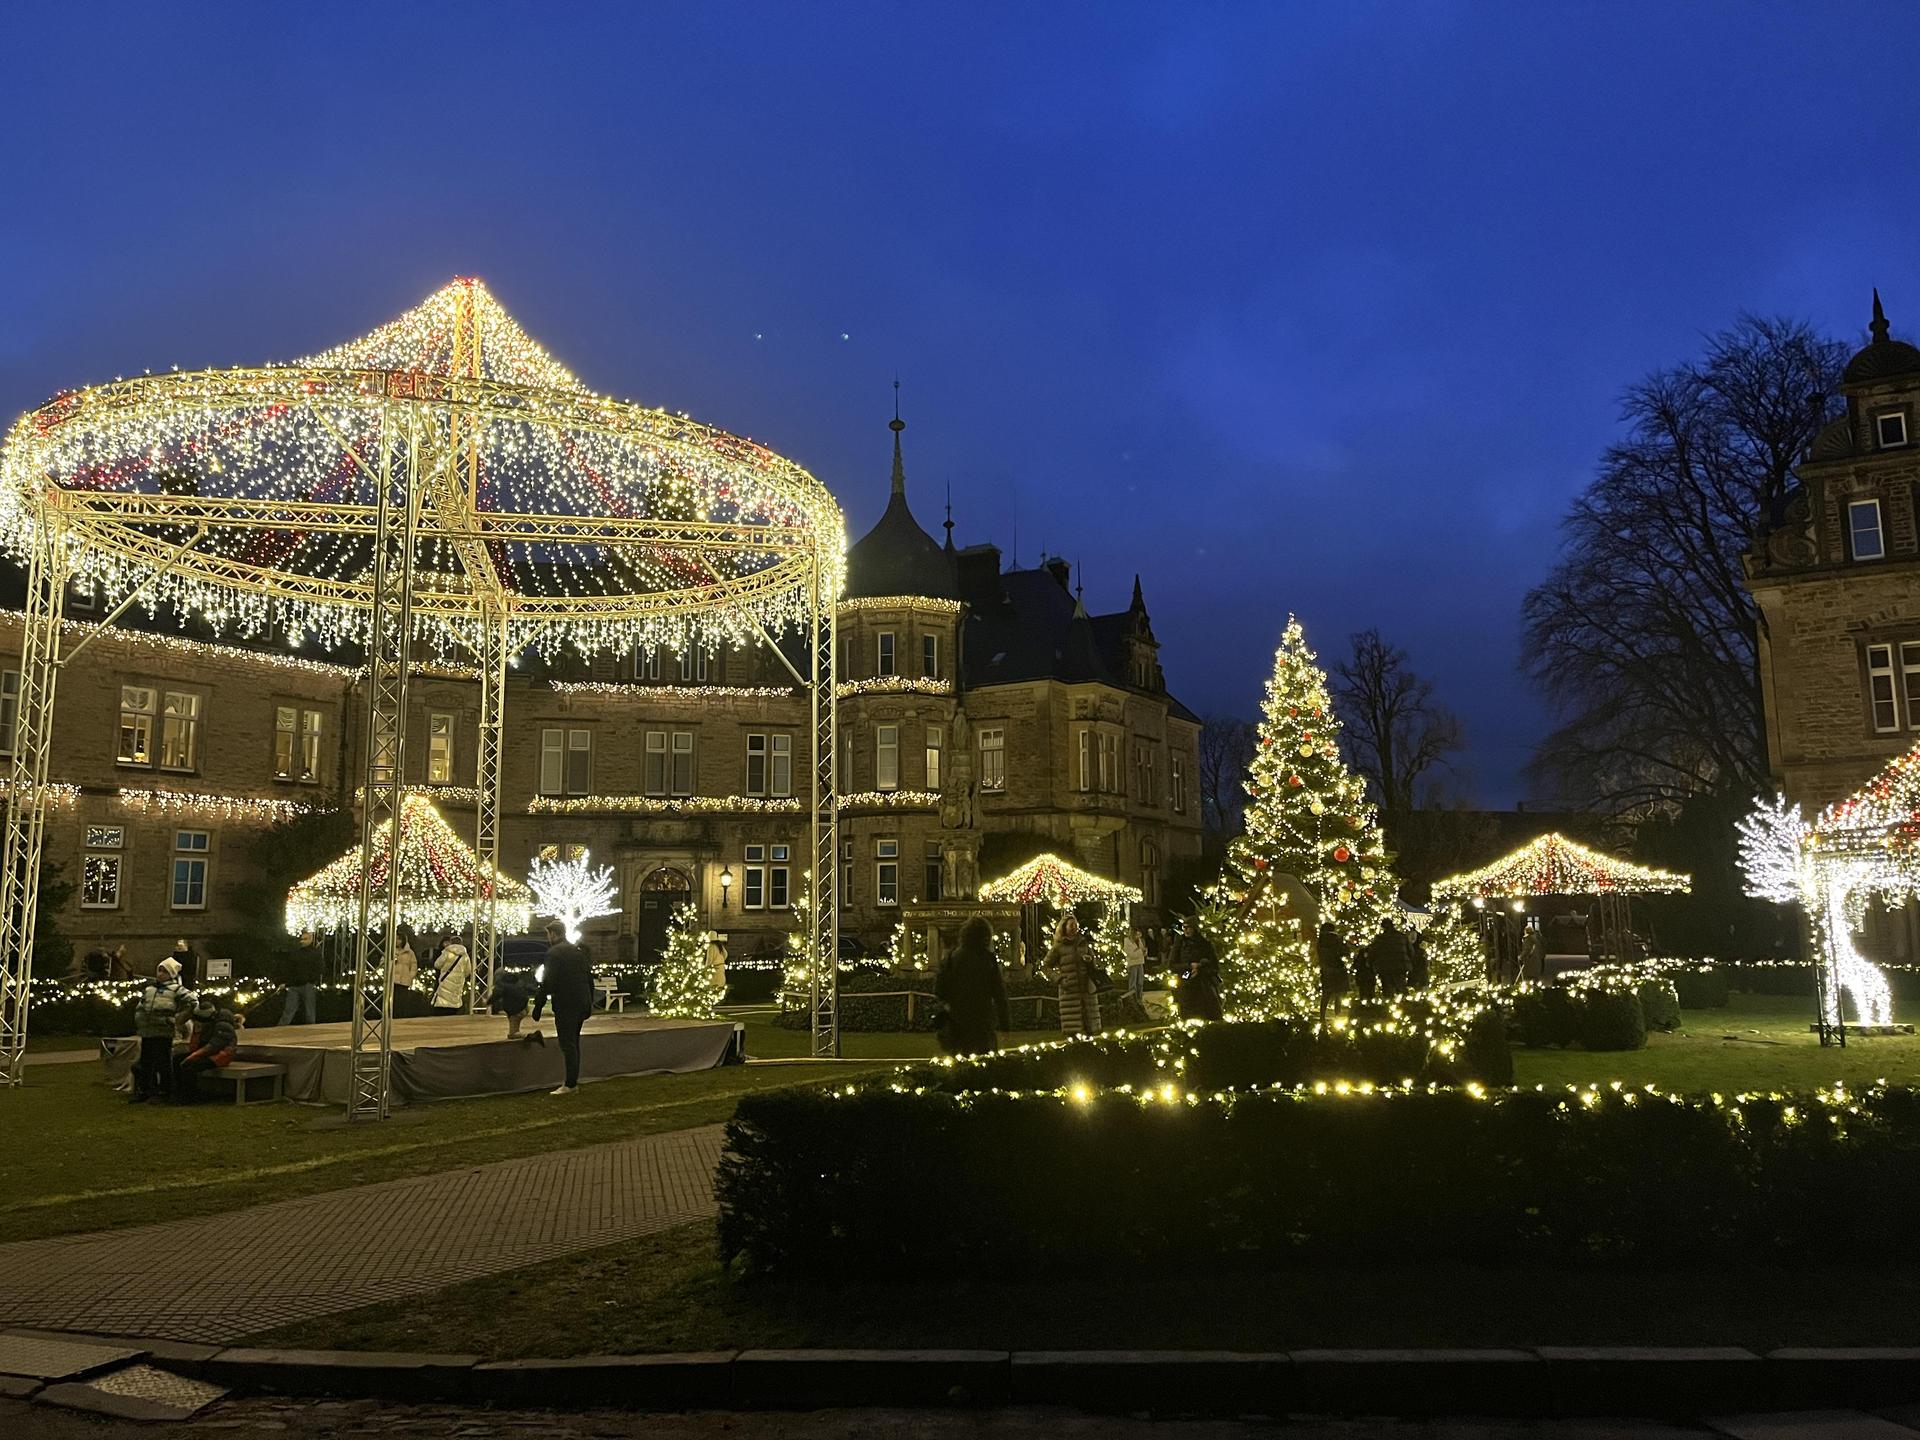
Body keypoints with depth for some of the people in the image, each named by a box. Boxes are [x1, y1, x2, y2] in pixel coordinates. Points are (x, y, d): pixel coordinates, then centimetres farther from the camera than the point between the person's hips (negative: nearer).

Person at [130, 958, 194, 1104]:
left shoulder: (176, 989, -3)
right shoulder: (149, 989, 18)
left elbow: (191, 1003, -11)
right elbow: (139, 1008, 29)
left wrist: (178, 1020, -9)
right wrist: (138, 1021, 15)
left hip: (164, 1033, -6)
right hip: (146, 1032, 7)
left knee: (163, 1063, -1)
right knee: (145, 1063, 12)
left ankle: (164, 1091, 7)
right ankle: (144, 1091, 21)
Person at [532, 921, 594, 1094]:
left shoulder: (554, 953, -11)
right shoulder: (579, 950, 13)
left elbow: (547, 982, -17)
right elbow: (589, 977, 16)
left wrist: (538, 1006, -12)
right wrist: (589, 1003, 21)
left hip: (565, 1006, -8)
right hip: (582, 1004, 8)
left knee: (567, 1044, -4)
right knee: (574, 1042, 16)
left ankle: (570, 1084, -3)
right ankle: (573, 1080, 20)